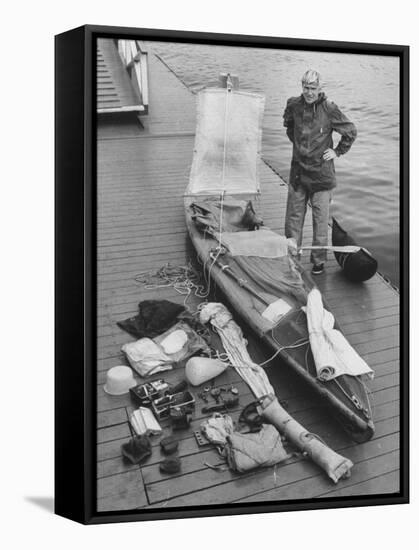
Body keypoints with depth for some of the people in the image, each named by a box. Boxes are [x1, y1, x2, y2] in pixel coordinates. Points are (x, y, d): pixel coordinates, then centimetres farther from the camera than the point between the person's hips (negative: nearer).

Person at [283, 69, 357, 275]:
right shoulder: (293, 105, 0)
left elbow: (351, 131, 2)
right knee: (293, 215, 8)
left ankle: (319, 260, 14)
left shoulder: (329, 109, -10)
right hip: (298, 170, 3)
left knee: (320, 218, 2)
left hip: (321, 173, -3)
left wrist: (338, 151, 0)